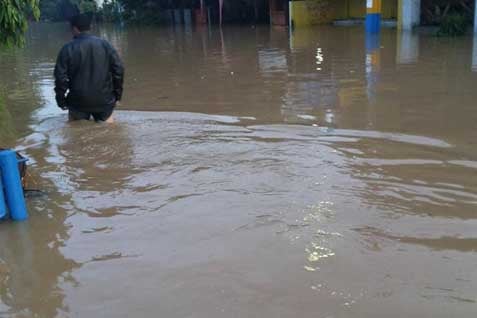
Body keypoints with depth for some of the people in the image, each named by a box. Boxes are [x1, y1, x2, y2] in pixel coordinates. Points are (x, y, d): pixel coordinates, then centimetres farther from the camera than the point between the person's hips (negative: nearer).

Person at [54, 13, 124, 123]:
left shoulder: (67, 49, -7)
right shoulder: (104, 44, -1)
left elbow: (60, 77, -10)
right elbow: (118, 69, -3)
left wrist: (61, 101, 2)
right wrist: (117, 94, 5)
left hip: (78, 102, -2)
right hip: (104, 101, 2)